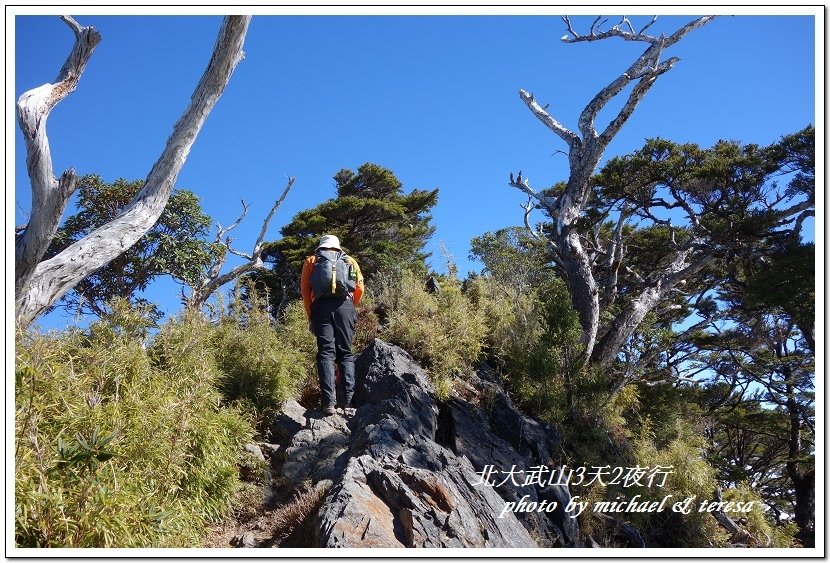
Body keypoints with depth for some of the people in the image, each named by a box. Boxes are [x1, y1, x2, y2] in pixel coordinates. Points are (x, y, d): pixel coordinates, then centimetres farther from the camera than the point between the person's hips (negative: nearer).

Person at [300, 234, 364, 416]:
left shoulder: (311, 261, 20)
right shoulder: (350, 261, 23)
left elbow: (305, 290, 8)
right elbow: (359, 288, 11)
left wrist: (311, 318, 11)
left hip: (321, 305, -1)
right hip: (345, 305, 1)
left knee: (326, 352, -4)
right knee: (346, 353, 5)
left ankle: (329, 401, -17)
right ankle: (349, 400, -9)